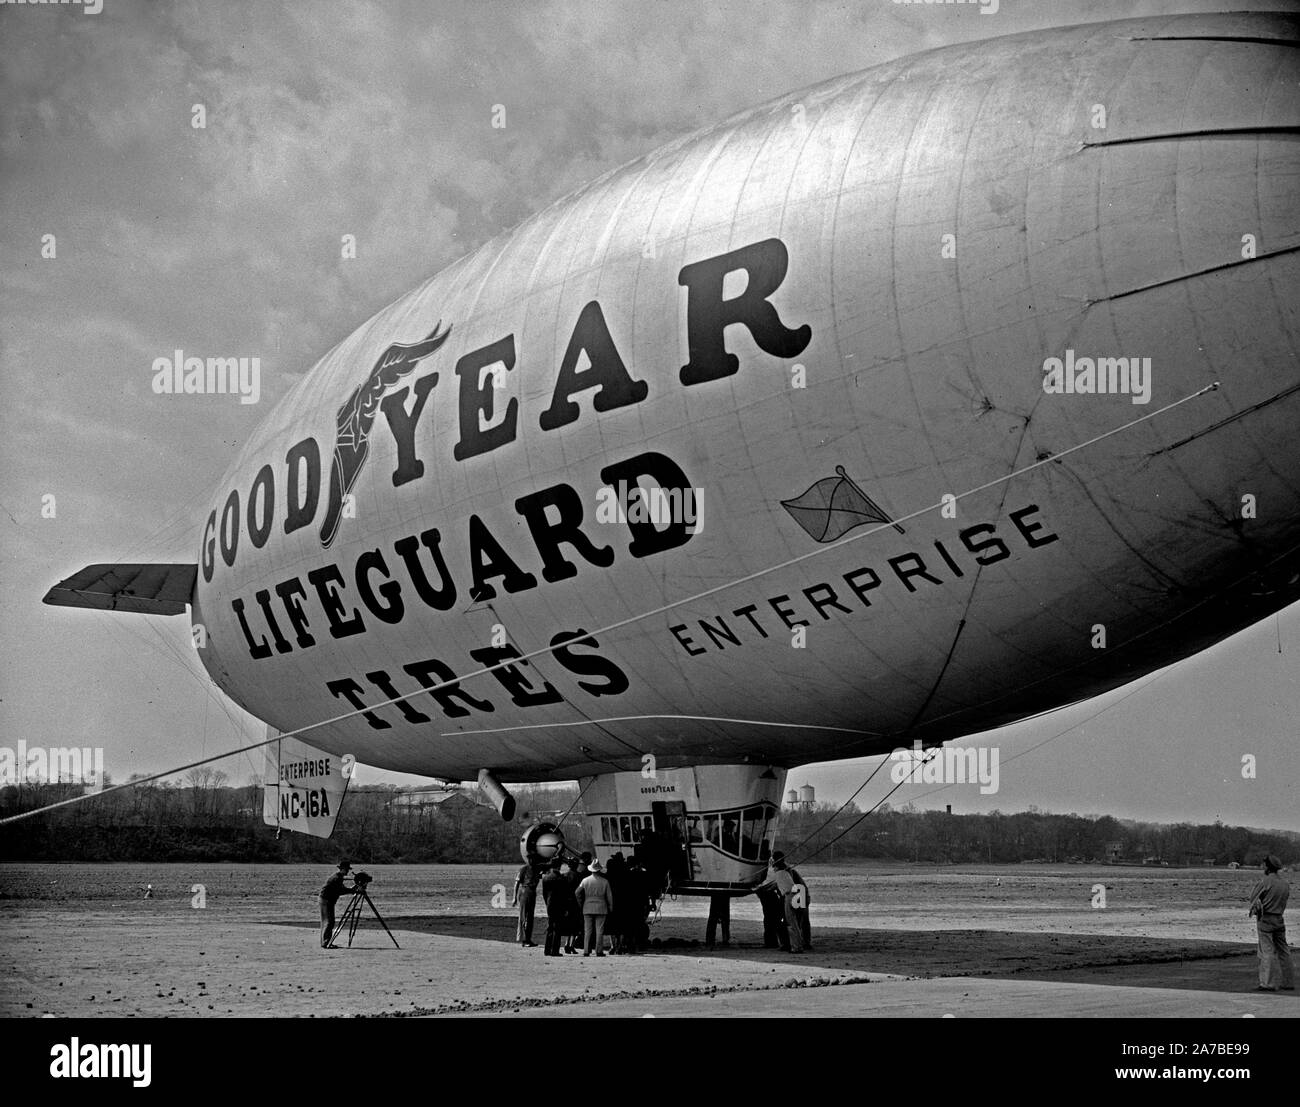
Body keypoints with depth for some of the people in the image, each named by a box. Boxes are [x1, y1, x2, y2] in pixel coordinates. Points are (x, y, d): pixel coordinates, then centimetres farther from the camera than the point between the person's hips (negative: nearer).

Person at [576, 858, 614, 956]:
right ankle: (599, 951, 0)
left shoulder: (585, 880, 0)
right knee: (599, 931, 2)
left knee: (587, 931, 4)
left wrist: (581, 904, 9)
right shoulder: (604, 882, -2)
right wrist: (610, 908, 12)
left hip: (587, 908, 1)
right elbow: (609, 896, 1)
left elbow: (578, 892, -3)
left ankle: (586, 951, 2)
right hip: (601, 908, -1)